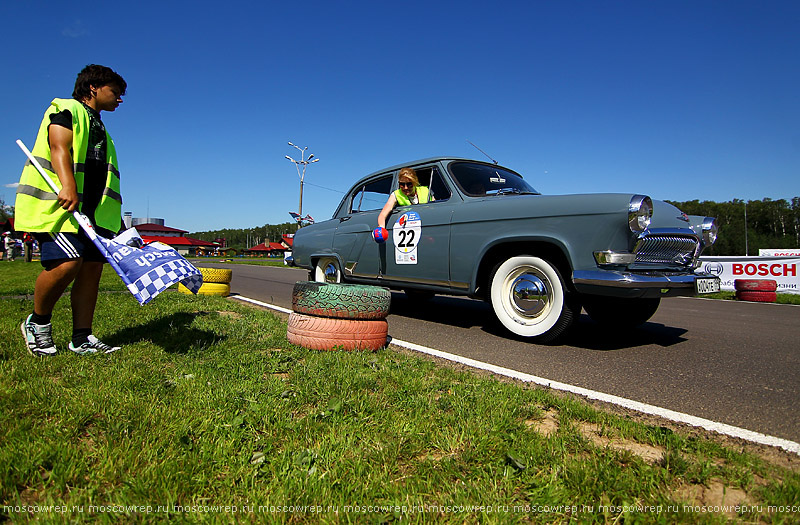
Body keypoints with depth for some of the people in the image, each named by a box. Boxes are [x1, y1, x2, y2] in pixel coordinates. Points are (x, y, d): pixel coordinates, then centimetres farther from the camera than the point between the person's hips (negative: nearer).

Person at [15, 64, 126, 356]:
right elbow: (59, 148, -12)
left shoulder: (99, 127, 30)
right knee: (67, 262, -22)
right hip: (60, 203, -8)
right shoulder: (66, 109, 6)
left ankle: (82, 339, 1)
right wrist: (68, 187, -30)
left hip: (95, 211, 8)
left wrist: (118, 221, 24)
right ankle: (37, 323, 2)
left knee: (93, 266, -2)